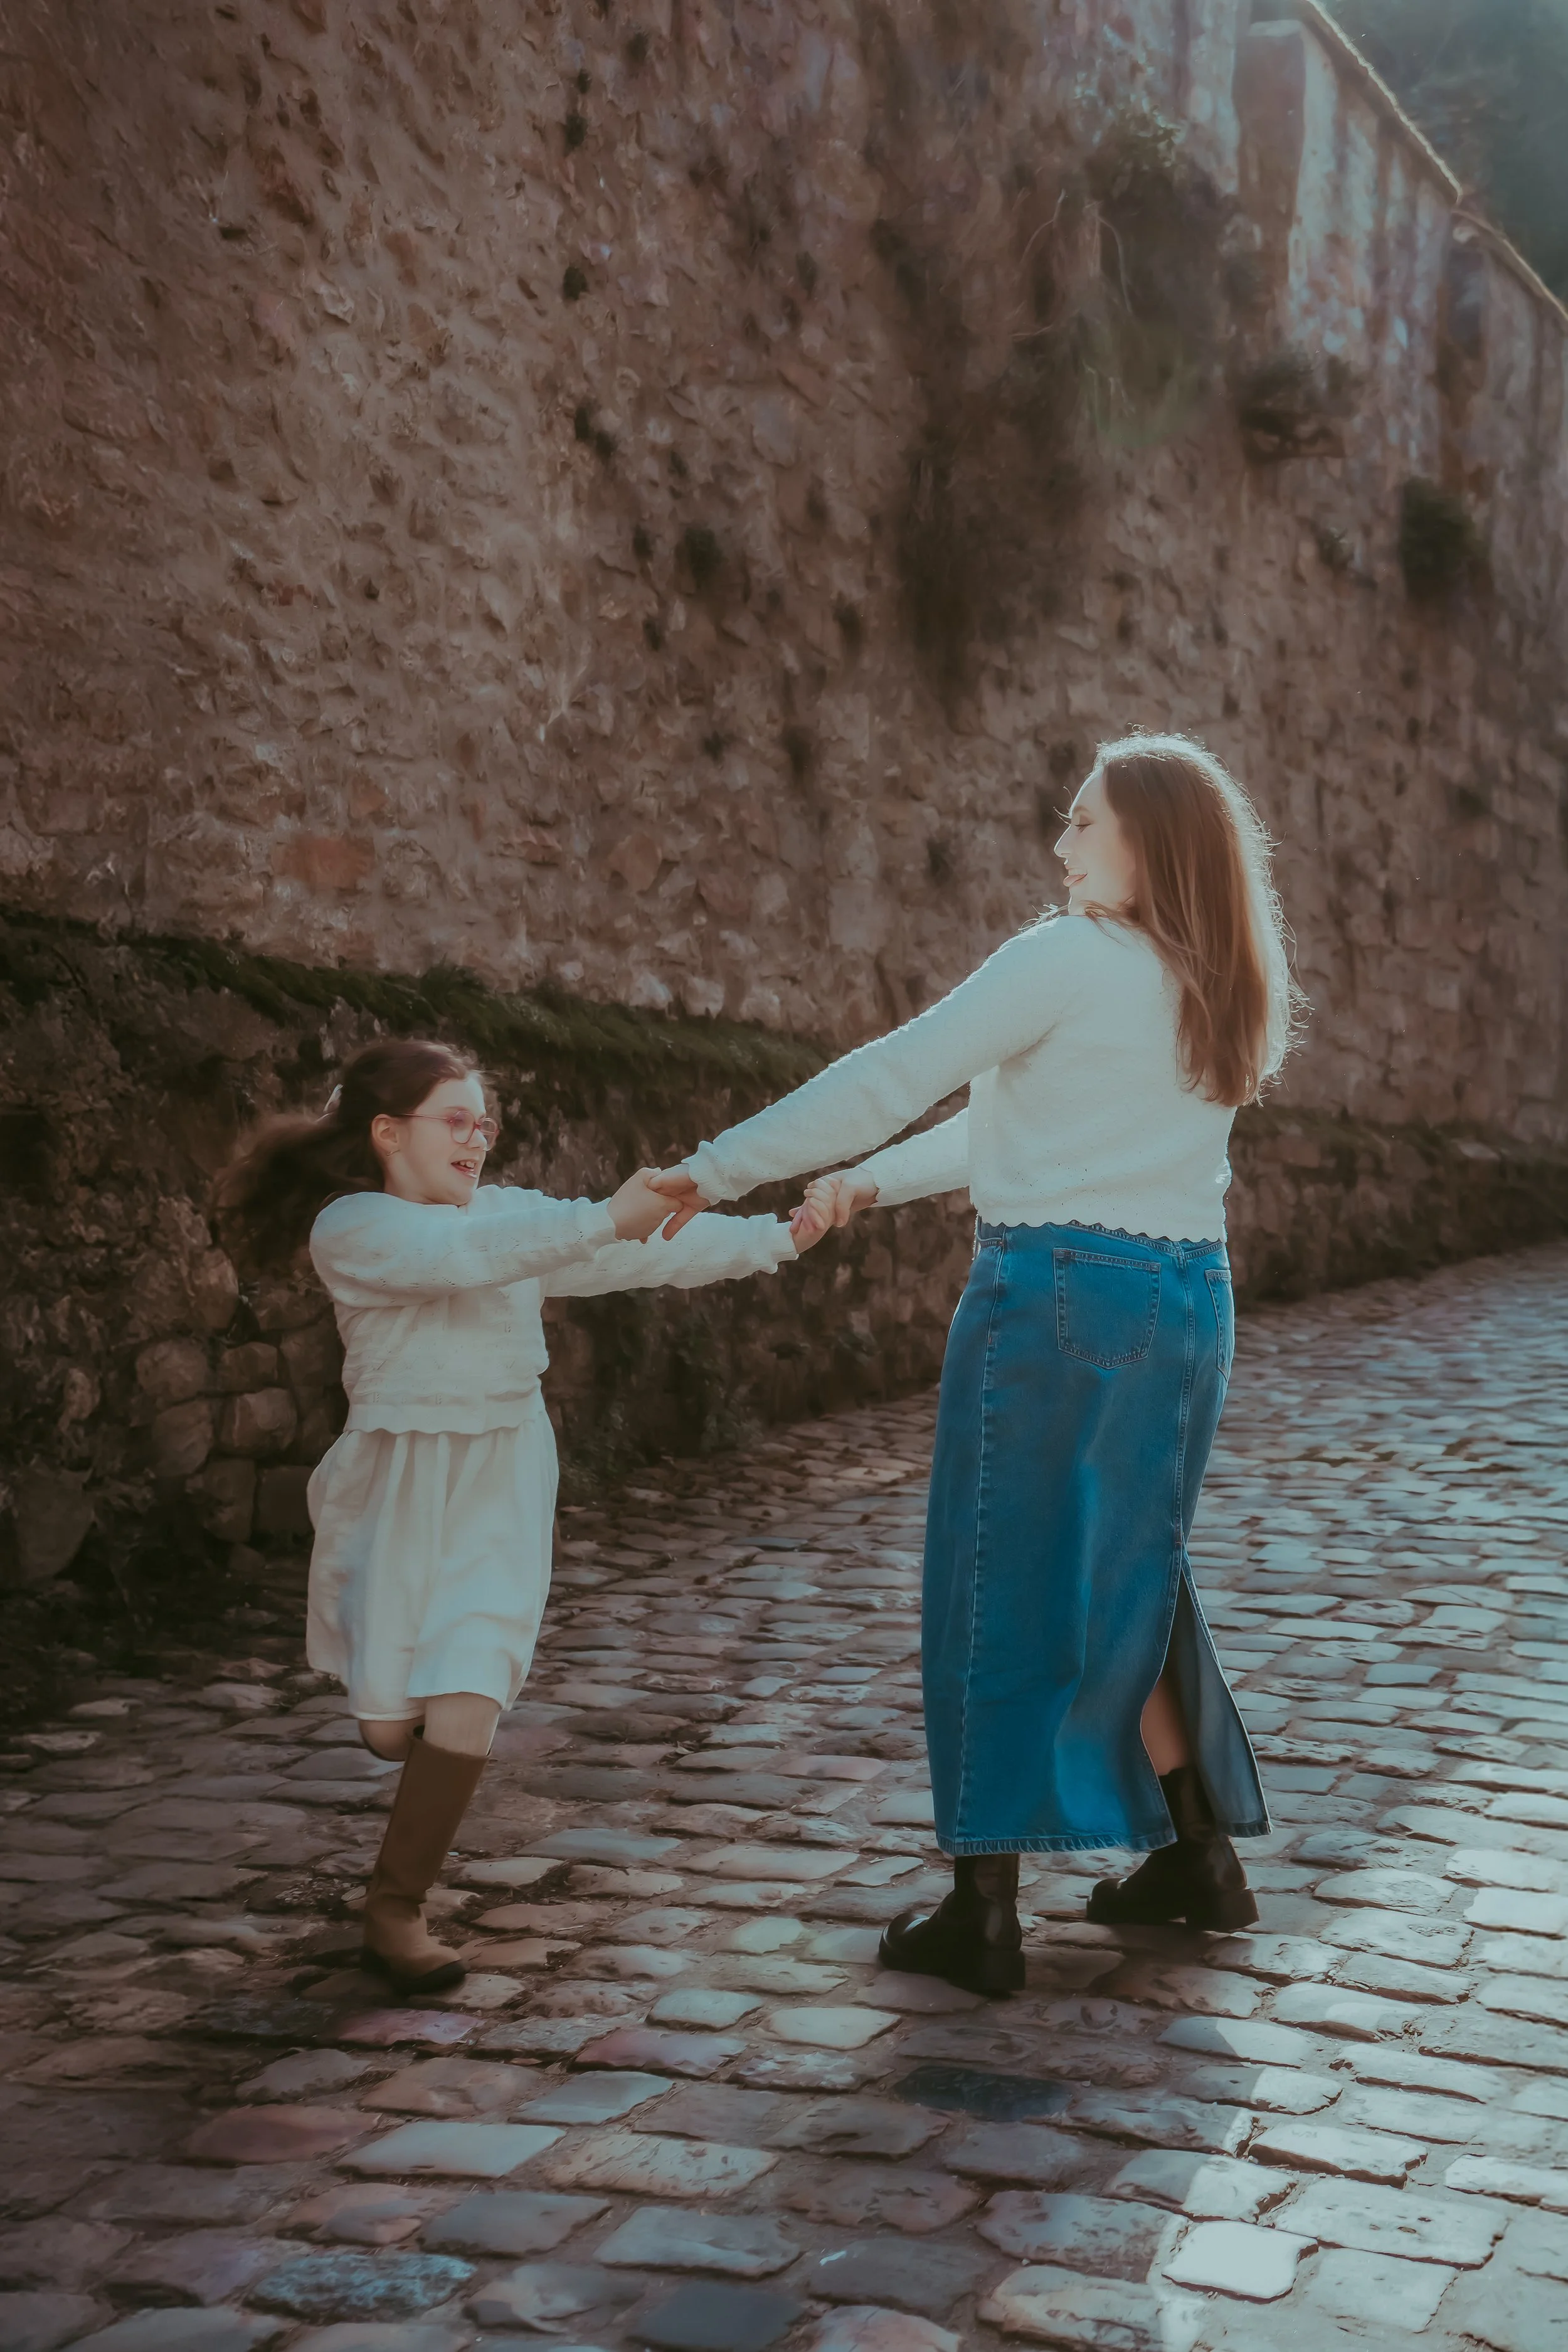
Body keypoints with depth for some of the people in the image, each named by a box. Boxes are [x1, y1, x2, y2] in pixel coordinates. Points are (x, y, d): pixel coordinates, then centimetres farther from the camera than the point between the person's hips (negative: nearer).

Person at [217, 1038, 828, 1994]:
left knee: (466, 1712, -10)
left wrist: (778, 1237, -8)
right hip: (398, 1486, -3)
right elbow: (463, 1255, -28)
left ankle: (396, 1911, 10)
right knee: (394, 1728, 4)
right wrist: (607, 1219, -36)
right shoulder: (350, 1227, -10)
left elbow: (657, 1253, 2)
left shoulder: (512, 1212, 6)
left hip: (501, 1486, 3)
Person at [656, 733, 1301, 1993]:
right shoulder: (1216, 991, 14)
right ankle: (1200, 1856, 27)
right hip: (1187, 1304, 8)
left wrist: (719, 1171, -6)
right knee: (1123, 1582, 20)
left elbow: (892, 1077, -12)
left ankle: (983, 1911, 6)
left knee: (1002, 1594, 1)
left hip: (1061, 1291, -7)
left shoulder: (1073, 959, -10)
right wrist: (875, 1181, 23)